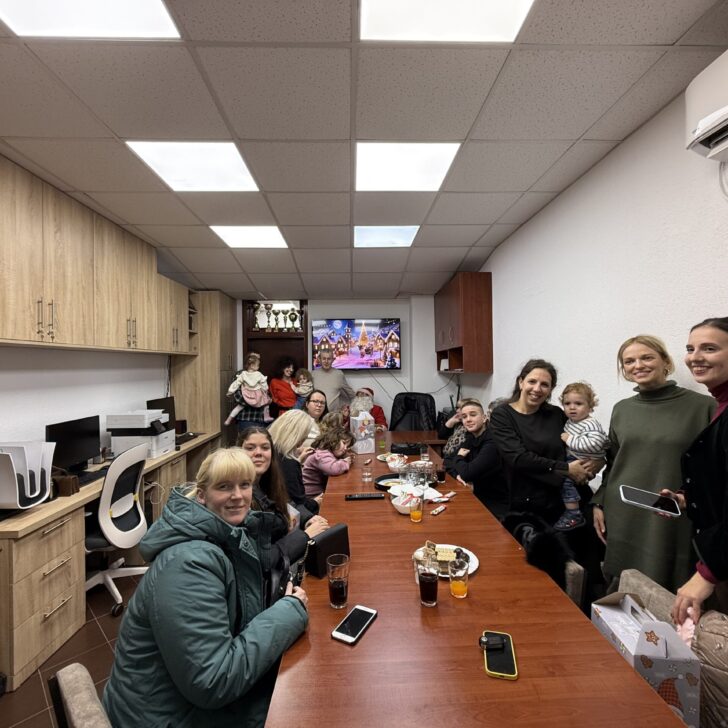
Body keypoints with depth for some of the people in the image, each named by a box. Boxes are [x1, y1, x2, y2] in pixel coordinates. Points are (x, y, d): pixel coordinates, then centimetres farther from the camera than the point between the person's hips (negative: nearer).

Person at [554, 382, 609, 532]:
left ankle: (574, 515, -12)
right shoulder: (570, 421, 8)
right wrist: (563, 438, 8)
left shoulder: (590, 425, -19)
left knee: (565, 477, -20)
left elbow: (593, 444, -36)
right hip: (572, 458, 9)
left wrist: (569, 439, -27)